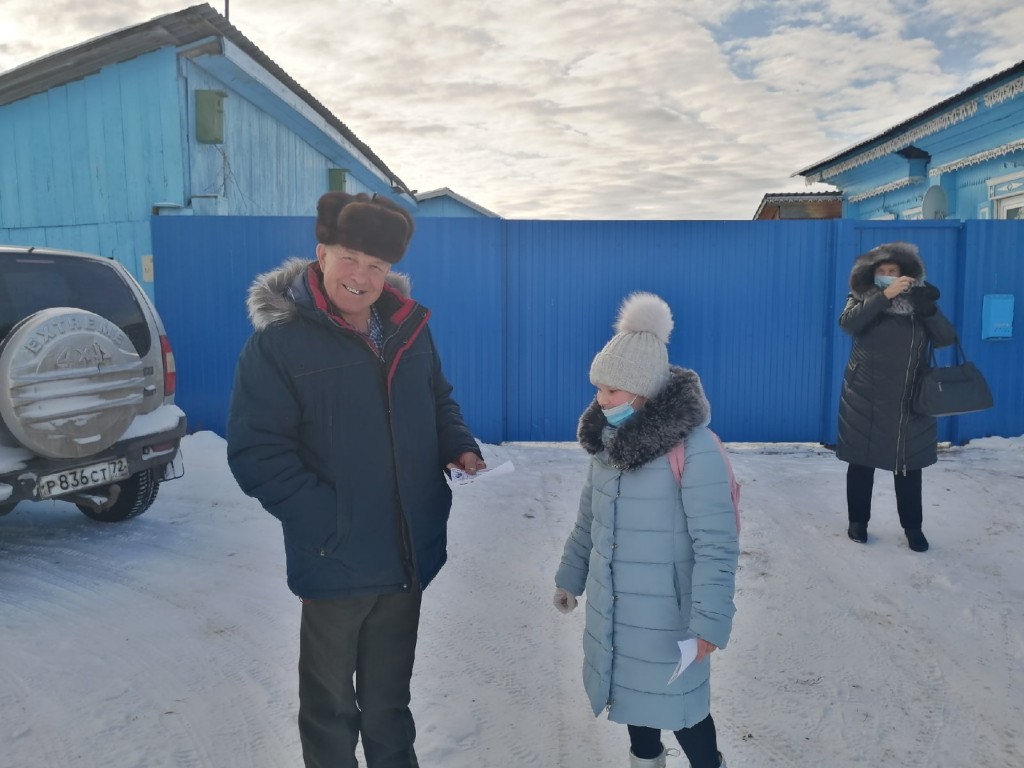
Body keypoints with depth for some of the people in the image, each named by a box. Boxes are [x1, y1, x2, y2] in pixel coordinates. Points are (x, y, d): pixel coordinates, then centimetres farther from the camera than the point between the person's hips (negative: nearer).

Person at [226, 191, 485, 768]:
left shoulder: (410, 327, 2)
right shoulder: (279, 341, -14)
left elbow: (439, 401, 16)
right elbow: (256, 452, -16)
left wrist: (461, 446, -3)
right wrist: (328, 519, -22)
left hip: (407, 557, 5)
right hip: (336, 562, -4)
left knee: (389, 698, 26)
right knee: (331, 703, 19)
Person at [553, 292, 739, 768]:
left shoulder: (694, 448, -23)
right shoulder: (609, 438, -1)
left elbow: (716, 543, -22)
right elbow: (589, 517, 11)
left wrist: (709, 620, -22)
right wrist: (570, 576, 17)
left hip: (666, 609, -6)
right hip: (613, 603, 7)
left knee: (676, 699, 8)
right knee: (634, 688, 22)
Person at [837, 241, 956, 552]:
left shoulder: (918, 302, 5)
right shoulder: (862, 301, -1)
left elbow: (947, 338, -5)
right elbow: (847, 323, -22)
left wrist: (929, 310, -21)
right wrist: (884, 296, -29)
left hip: (909, 401, 2)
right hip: (866, 400, -2)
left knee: (909, 465, 8)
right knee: (862, 462, 6)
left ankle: (913, 526, 21)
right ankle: (857, 520, 20)